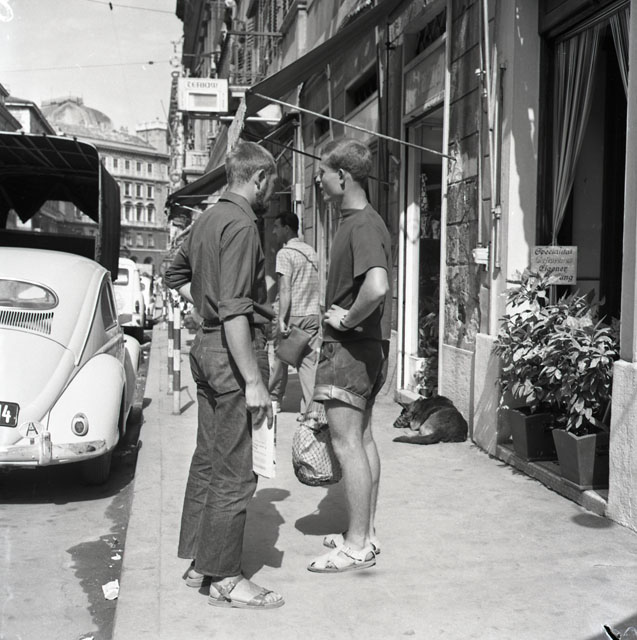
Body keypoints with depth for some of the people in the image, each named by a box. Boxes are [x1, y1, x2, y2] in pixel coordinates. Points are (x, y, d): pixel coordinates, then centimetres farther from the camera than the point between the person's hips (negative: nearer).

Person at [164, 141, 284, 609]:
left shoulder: (207, 219, 14)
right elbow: (234, 310, -23)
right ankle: (225, 579, 8)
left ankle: (198, 561, 27)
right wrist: (254, 381, -23)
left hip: (207, 344, 10)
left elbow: (176, 276, 29)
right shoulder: (241, 224, -16)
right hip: (234, 350, -10)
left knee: (208, 460, 16)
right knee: (234, 472, -2)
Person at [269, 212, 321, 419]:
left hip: (293, 315, -5)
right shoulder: (311, 251, 12)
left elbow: (285, 289, -18)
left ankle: (274, 398, 30)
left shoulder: (284, 253, -10)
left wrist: (281, 319, -21)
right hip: (313, 314, 5)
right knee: (309, 362, 3)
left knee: (281, 357, 14)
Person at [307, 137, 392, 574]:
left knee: (347, 443, -4)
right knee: (364, 439, 15)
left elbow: (377, 288, -35)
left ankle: (357, 546, 5)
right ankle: (366, 533, 26)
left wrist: (347, 319, -21)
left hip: (351, 347, -11)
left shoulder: (362, 226, -19)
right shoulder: (363, 221, 13)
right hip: (369, 345, 11)